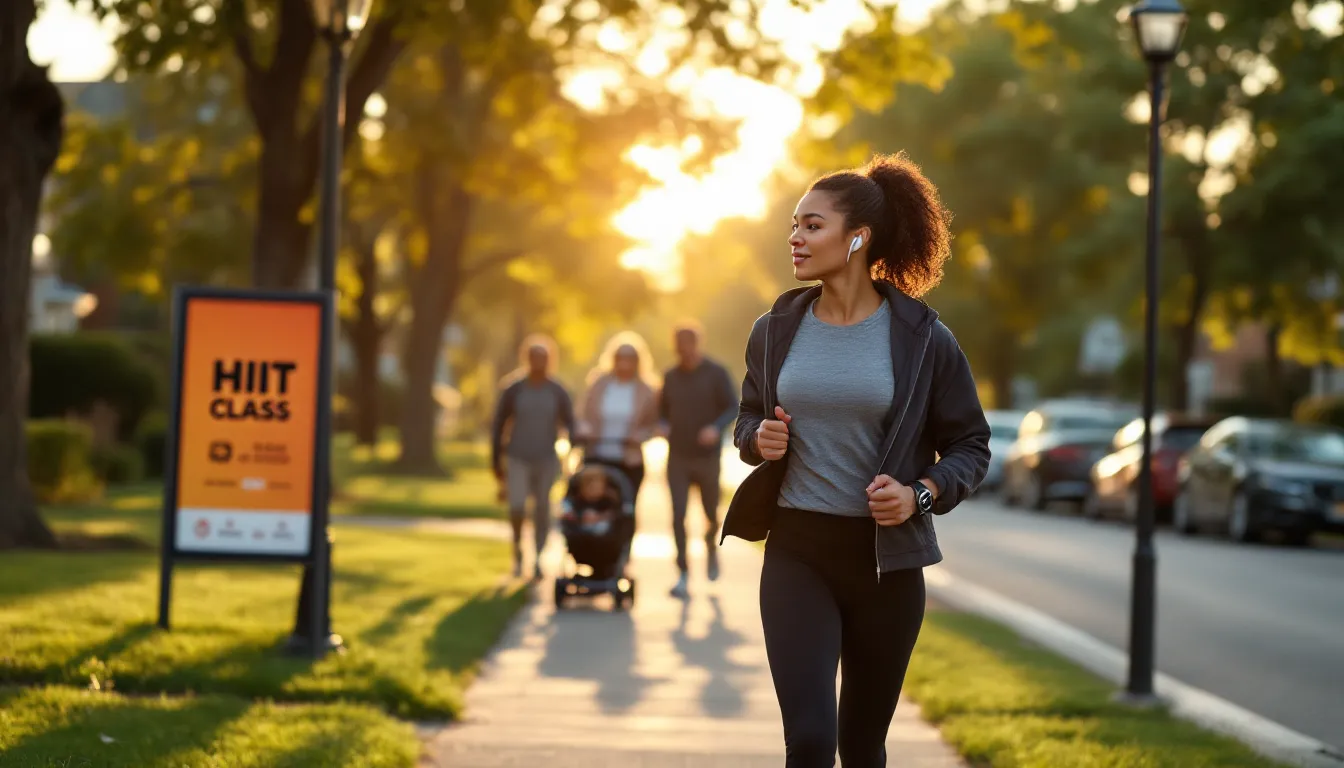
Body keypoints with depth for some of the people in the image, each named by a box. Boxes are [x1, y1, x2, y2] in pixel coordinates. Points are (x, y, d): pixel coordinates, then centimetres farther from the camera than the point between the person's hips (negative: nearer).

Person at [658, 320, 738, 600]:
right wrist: (664, 425, -6)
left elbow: (733, 407, -7)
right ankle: (683, 576, -8)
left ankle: (711, 546, 45)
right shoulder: (671, 376, 6)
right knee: (678, 516, -9)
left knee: (711, 513, 11)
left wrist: (717, 428, -25)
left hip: (707, 457, -2)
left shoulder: (716, 374, -5)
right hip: (677, 458, 2)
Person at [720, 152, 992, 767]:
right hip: (796, 554, 1)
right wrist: (759, 439, -6)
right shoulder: (776, 330, 2)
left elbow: (970, 446, 1)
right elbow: (747, 421, 17)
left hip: (885, 559, -1)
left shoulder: (921, 337, -6)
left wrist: (921, 495, -16)